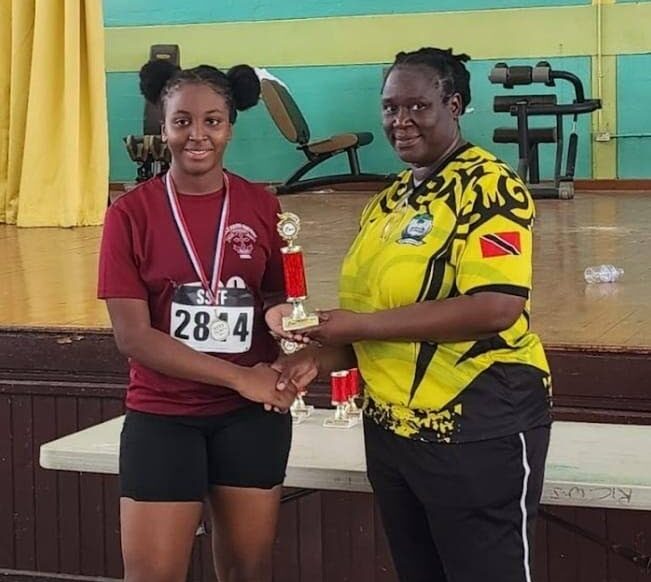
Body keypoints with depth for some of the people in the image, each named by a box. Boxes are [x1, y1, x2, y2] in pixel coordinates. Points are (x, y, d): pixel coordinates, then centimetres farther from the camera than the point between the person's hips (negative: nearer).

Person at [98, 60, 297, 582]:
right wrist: (239, 376, -16)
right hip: (163, 417, -2)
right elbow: (132, 335, -11)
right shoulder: (131, 213, -6)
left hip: (252, 415, 2)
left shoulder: (262, 207, 1)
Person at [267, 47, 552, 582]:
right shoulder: (388, 201, 11)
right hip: (391, 429, 8)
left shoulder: (490, 186, -12)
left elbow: (496, 307, -24)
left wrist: (361, 324, -22)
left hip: (480, 431, -8)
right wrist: (322, 355, 0)